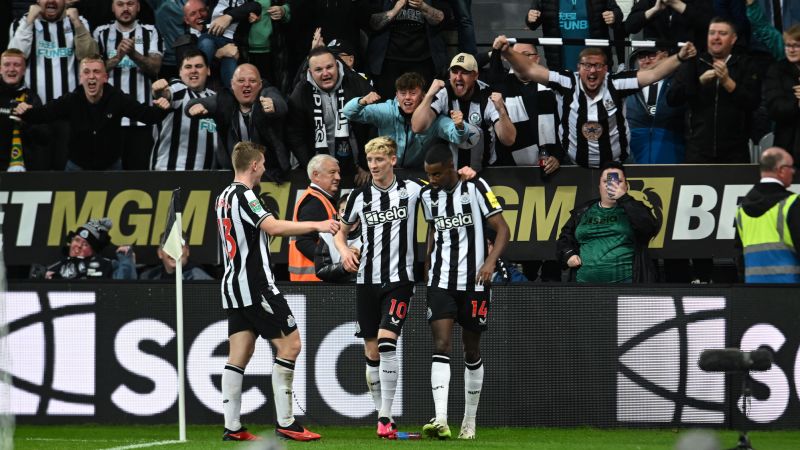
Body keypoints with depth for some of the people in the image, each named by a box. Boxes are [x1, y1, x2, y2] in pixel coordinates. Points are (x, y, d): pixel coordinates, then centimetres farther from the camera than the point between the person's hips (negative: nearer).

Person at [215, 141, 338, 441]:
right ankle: (285, 423, -8)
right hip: (255, 286, -9)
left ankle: (232, 427, 2)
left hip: (233, 286, 9)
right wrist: (317, 225, -20)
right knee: (289, 344, -6)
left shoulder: (224, 197, 15)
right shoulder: (243, 195, -14)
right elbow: (274, 227, -24)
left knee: (239, 355, 7)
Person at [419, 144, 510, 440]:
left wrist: (490, 261, -24)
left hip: (474, 282, -3)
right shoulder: (428, 196, 6)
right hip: (441, 282, 3)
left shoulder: (475, 188, -8)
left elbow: (502, 230, -9)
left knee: (472, 352, 8)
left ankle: (469, 422, 21)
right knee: (441, 346, -14)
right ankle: (441, 421, -26)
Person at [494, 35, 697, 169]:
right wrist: (507, 52, -26)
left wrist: (680, 57, -26)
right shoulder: (568, 83, -10)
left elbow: (653, 74, -14)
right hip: (574, 168, 0)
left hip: (614, 166, 0)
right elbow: (530, 70, -12)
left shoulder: (615, 84, -11)